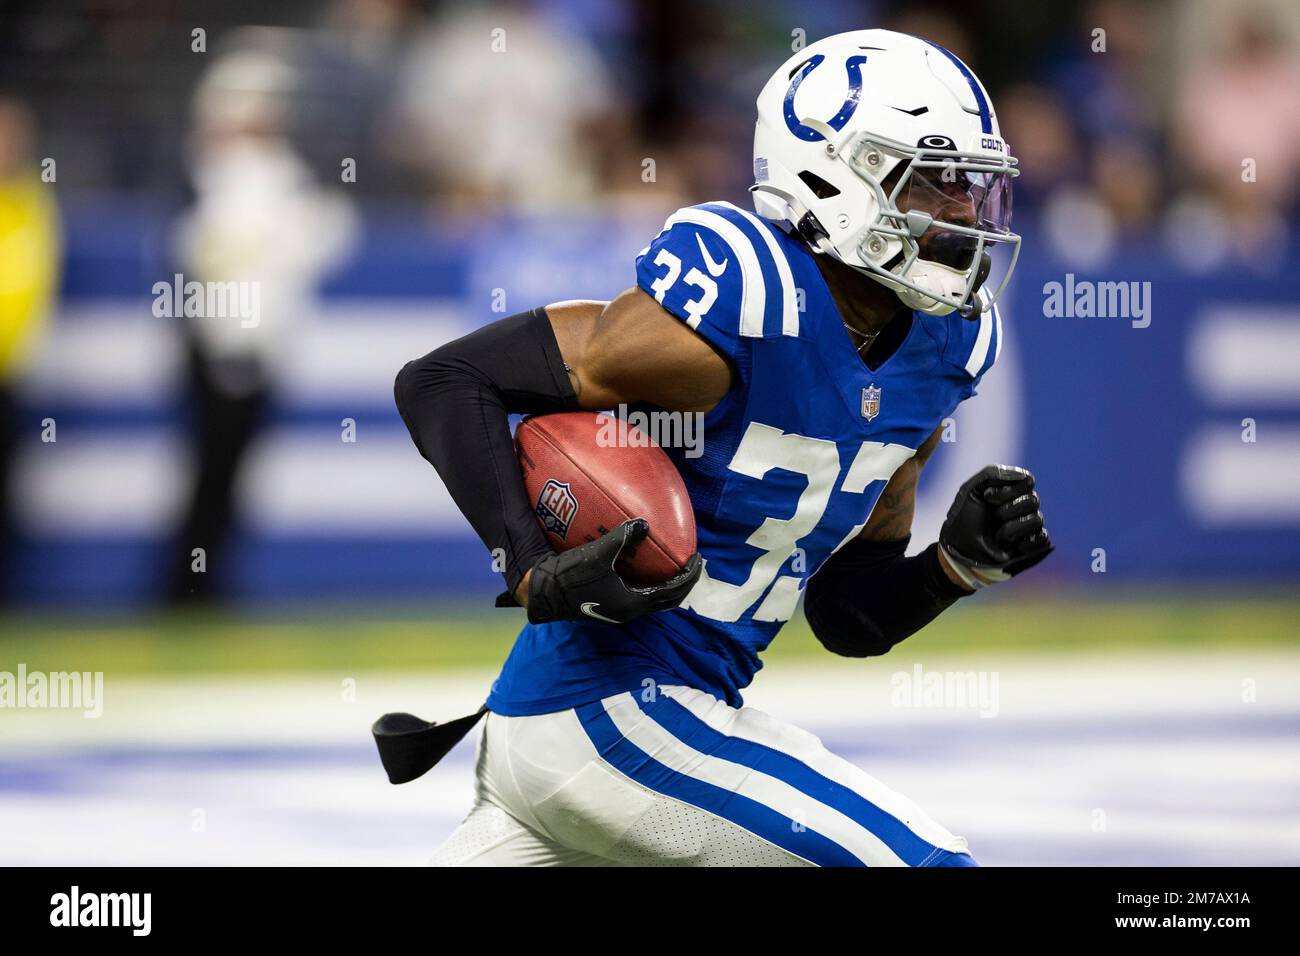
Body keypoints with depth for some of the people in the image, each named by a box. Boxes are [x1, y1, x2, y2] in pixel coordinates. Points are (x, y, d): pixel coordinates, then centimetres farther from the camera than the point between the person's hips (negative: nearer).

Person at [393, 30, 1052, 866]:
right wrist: (539, 572, -27)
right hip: (609, 717, -9)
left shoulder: (944, 348, 6)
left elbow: (850, 616, 14)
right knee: (922, 863, -12)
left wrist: (962, 561, -4)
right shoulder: (744, 301, -20)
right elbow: (444, 382, -18)